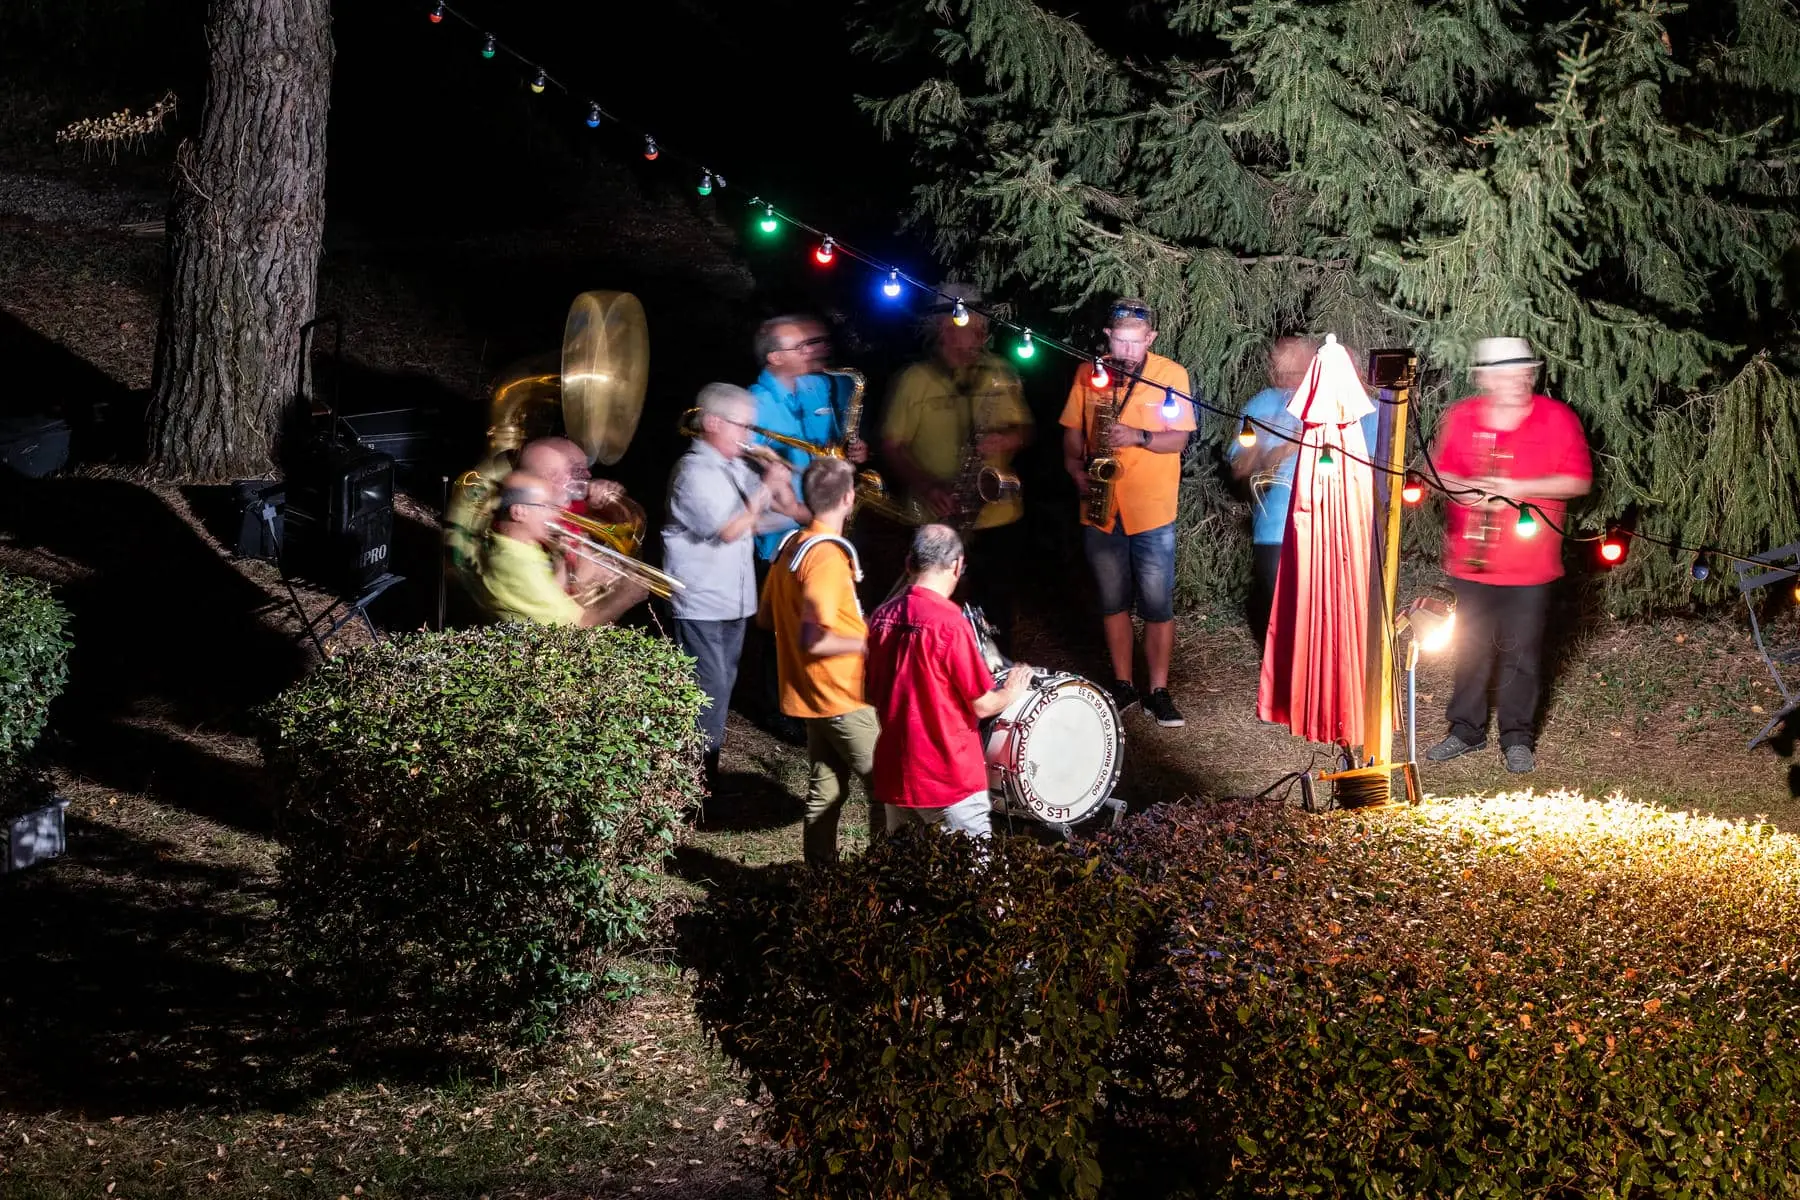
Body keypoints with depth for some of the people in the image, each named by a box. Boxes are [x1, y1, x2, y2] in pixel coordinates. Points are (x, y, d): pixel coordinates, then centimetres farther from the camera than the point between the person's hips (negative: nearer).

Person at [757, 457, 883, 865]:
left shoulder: (791, 546, 6)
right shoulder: (829, 557, -22)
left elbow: (765, 618, 16)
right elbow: (814, 641, -27)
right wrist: (869, 642, -17)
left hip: (810, 694, 9)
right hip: (843, 697, -9)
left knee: (825, 787, 14)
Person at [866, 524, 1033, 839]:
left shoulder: (882, 617, 1)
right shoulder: (949, 624, -19)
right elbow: (982, 706, -13)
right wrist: (1012, 692, 6)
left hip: (894, 774, 7)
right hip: (949, 779, -7)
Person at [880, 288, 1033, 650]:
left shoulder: (1000, 373, 6)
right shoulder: (914, 379, -5)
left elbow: (1025, 430, 12)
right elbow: (892, 444, -4)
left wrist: (1008, 439, -12)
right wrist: (924, 485, -20)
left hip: (999, 517, 3)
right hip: (940, 522, -3)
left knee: (997, 619, 12)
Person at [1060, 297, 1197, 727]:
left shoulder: (1171, 375, -5)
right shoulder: (1088, 375, 3)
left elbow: (1178, 439, -6)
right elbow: (1072, 434, 8)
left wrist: (1138, 437, -22)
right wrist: (1079, 473, -8)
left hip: (1152, 512, -3)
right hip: (1101, 509, 3)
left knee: (1157, 605, 0)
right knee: (1112, 601, 12)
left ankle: (1159, 691, 10)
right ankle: (1122, 685, 23)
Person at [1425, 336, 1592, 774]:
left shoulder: (1558, 418, -6)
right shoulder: (1460, 417, 2)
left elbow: (1579, 480, -9)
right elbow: (1438, 471, 9)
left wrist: (1517, 488, -19)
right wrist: (1465, 489, -13)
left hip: (1528, 563, -2)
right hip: (1469, 557, 2)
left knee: (1520, 651, 4)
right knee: (1471, 646, 12)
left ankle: (1517, 738, 16)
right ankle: (1466, 729, 25)